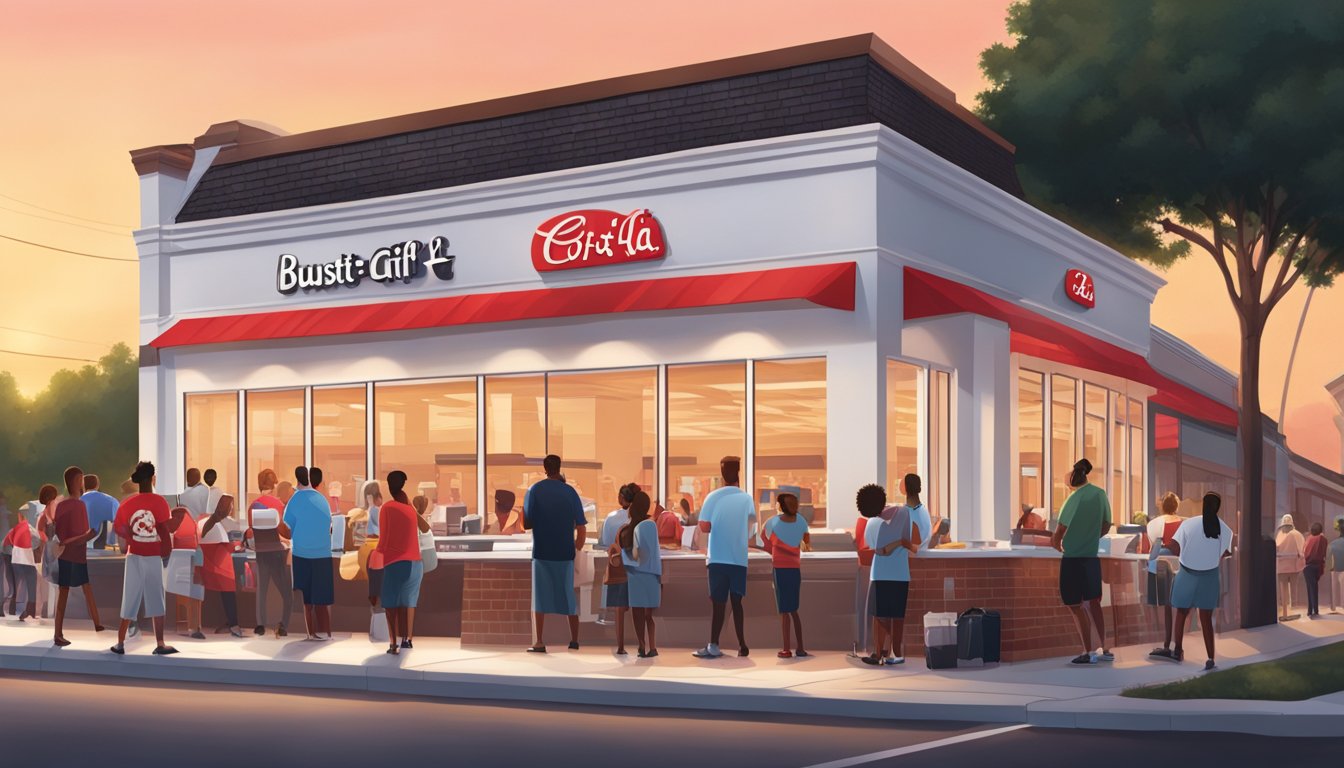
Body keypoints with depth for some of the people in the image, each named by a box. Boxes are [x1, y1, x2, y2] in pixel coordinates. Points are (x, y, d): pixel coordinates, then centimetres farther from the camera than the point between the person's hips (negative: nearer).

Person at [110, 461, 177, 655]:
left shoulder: (128, 503, 2)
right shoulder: (158, 502, -10)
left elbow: (118, 527, -1)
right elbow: (163, 529, -13)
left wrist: (132, 540, 13)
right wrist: (167, 547, 0)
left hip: (134, 556, 3)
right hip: (153, 557, -3)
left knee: (130, 600, 10)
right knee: (156, 601, 3)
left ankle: (120, 643, 11)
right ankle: (160, 644, 4)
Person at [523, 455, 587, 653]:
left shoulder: (534, 490, -2)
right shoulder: (570, 492, 0)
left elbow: (526, 524, -2)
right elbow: (581, 528, -1)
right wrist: (577, 549, 13)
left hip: (542, 552, -1)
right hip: (565, 553, 1)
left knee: (540, 597, 3)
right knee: (568, 595, 12)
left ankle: (540, 642, -2)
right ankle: (574, 640, 16)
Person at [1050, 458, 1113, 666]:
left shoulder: (1075, 498, -16)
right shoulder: (1100, 494, 3)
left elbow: (1060, 530, -16)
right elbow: (1106, 527, 12)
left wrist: (1057, 544, 4)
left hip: (1072, 557, -7)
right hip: (1092, 556, 7)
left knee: (1074, 605, 2)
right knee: (1093, 603, 17)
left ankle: (1088, 652, 2)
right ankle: (1105, 649, 21)